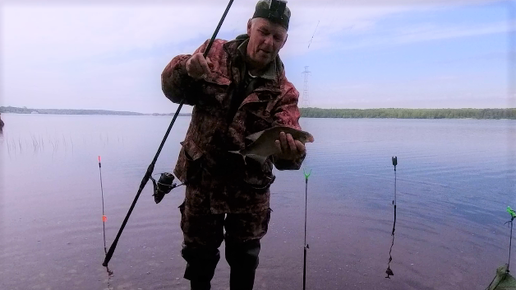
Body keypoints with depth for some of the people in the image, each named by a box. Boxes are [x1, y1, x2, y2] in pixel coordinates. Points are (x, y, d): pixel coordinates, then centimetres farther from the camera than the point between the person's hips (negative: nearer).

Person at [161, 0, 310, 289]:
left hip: (249, 186, 0)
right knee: (199, 252, 20)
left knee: (244, 256, 19)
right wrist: (187, 70, -30)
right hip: (202, 177, 1)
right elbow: (173, 89, -7)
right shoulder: (216, 53, -6)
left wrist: (292, 152, -47)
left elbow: (285, 147, -22)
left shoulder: (283, 91, -10)